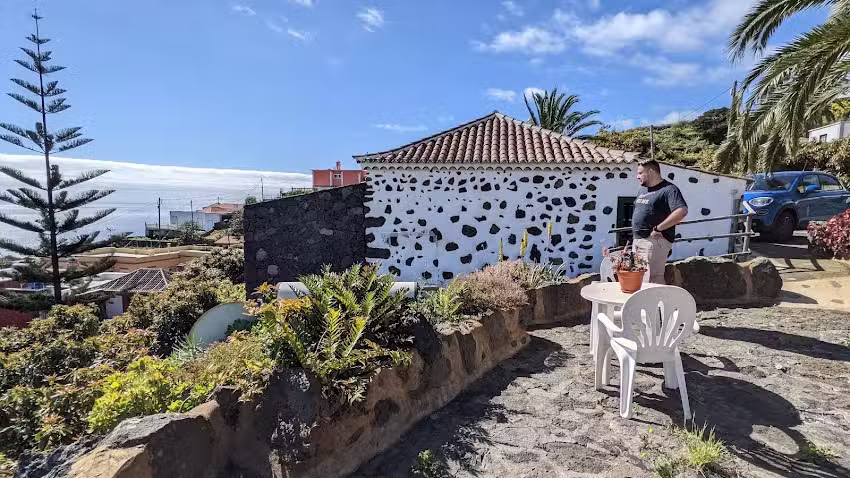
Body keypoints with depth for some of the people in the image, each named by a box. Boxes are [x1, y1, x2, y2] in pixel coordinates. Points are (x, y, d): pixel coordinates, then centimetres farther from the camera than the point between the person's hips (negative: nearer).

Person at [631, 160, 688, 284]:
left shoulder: (668, 189, -10)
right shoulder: (642, 190, 17)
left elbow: (682, 211, -23)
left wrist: (658, 228, -21)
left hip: (654, 241, -9)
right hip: (637, 241, 9)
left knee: (654, 279, -9)